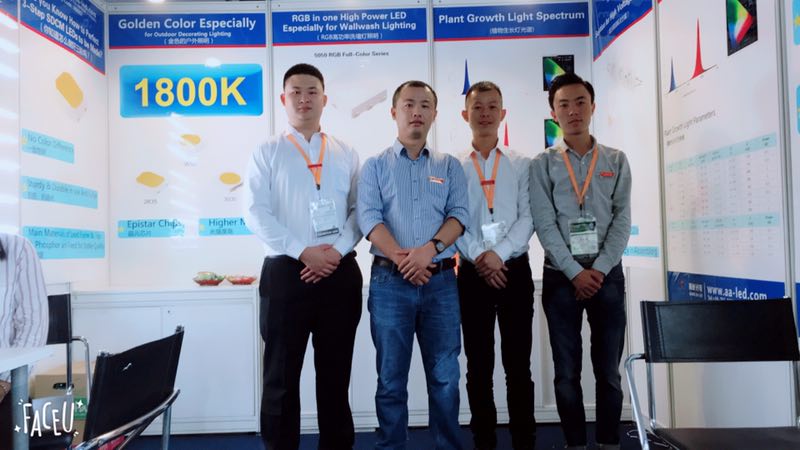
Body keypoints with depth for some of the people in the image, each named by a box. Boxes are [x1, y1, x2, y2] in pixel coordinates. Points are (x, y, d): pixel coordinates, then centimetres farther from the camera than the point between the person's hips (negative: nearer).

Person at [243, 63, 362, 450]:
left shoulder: (346, 154, 12)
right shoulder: (267, 153, 5)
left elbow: (359, 210, 6)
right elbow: (255, 213, -5)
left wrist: (337, 250, -11)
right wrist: (303, 252, -14)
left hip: (341, 273, 2)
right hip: (286, 272, -2)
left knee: (335, 374, 12)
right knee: (282, 376, 5)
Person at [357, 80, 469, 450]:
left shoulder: (449, 165, 12)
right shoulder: (375, 166, 7)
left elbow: (459, 215, 1)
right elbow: (369, 218, -5)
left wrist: (430, 249, -16)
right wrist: (401, 258, -18)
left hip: (441, 280, 1)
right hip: (390, 281, -1)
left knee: (445, 375, 6)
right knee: (392, 378, 7)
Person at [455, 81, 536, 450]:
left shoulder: (521, 165, 8)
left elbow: (528, 218, -1)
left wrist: (499, 254, -14)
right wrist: (478, 257, -15)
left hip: (514, 270, 0)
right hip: (472, 273, 0)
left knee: (518, 363, 5)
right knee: (478, 365, 7)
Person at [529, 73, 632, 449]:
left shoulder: (616, 161, 9)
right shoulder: (542, 164, 4)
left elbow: (622, 220, 1)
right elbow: (544, 224, -5)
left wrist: (599, 270, -10)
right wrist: (575, 272, -13)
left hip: (607, 275, 1)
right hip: (561, 276, -1)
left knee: (608, 371, 7)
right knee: (567, 373, 5)